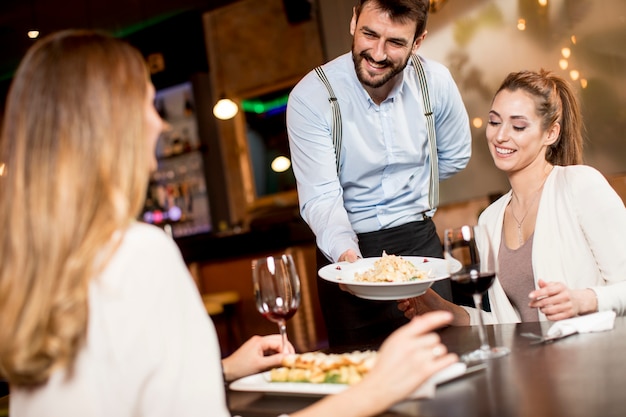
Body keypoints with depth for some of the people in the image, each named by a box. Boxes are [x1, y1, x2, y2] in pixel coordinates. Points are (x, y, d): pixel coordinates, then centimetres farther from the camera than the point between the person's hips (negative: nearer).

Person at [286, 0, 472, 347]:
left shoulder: (436, 82, -6)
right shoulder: (310, 97, -16)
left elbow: (455, 157, 13)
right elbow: (320, 199, -22)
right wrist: (345, 252, -38)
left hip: (418, 240, 3)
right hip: (347, 249, -2)